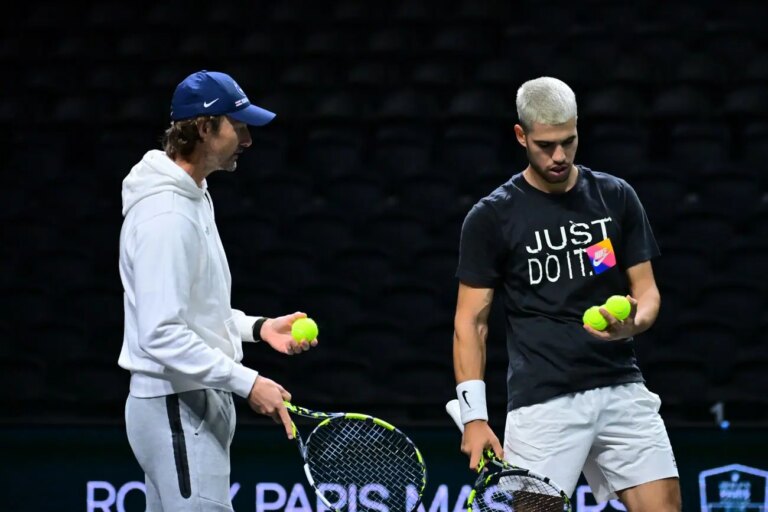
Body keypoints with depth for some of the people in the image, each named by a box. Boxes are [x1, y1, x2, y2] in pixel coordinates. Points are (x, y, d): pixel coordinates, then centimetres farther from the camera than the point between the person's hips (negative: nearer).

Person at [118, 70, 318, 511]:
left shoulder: (193, 197, 16)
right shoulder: (166, 215, -18)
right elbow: (162, 335, -25)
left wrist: (258, 328, 11)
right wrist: (247, 383, -25)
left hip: (194, 404, 11)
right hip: (178, 410, -11)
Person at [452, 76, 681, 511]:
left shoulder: (616, 197, 9)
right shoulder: (491, 217, 1)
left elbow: (646, 288, 12)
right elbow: (472, 320, 3)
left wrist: (633, 323, -12)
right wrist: (474, 415, -6)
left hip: (621, 389, 3)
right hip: (542, 404, -3)